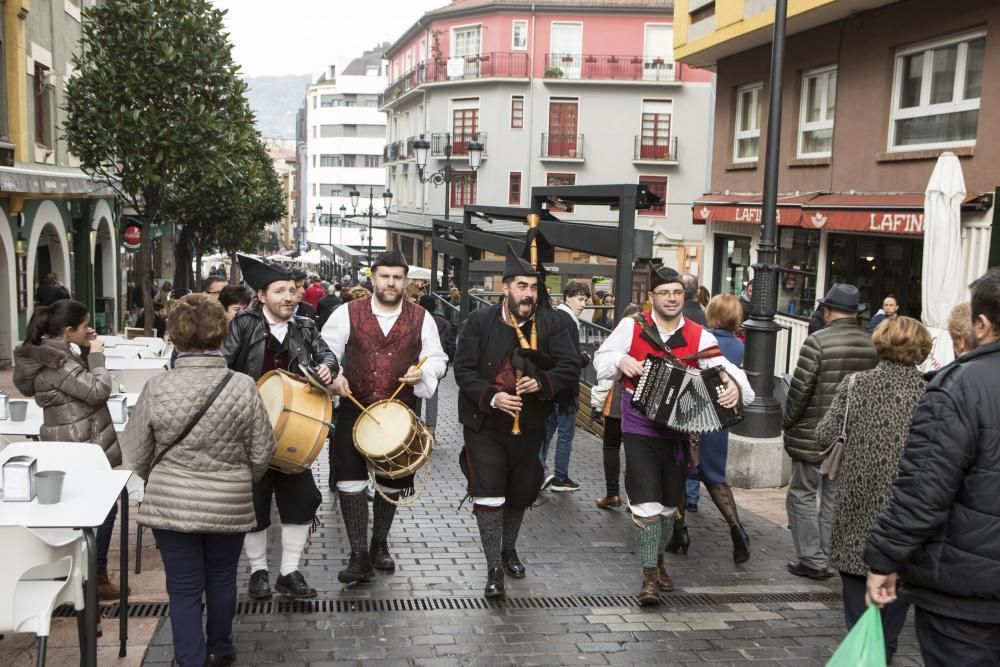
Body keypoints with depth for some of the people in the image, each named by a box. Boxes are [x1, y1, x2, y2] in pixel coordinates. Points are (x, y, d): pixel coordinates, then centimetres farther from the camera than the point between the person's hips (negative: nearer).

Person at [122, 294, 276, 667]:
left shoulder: (157, 388, -12)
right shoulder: (243, 387, -12)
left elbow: (136, 455, -1)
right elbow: (262, 454, -5)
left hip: (171, 505, -1)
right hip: (230, 506, 1)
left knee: (184, 588, 10)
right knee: (222, 580, 21)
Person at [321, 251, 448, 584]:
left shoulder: (421, 318, 3)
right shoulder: (348, 313, -1)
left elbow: (437, 359, 8)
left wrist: (423, 372, -13)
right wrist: (333, 376, -16)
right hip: (354, 410, -1)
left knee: (391, 484, 13)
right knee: (350, 481, -8)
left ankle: (379, 545, 35)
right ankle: (359, 556, 1)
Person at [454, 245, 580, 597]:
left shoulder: (551, 323, -3)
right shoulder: (479, 321, -7)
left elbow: (571, 367, -7)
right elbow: (464, 369, -10)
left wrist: (542, 382, -25)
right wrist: (491, 396, -25)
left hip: (529, 426, 3)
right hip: (485, 425, -3)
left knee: (520, 494, 18)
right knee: (488, 495, -7)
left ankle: (509, 549, 43)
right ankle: (494, 569, 4)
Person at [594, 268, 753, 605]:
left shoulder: (698, 336, -3)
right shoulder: (632, 327, -4)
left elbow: (723, 368, -14)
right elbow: (601, 358, 5)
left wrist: (734, 385, -36)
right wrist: (620, 360, -16)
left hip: (677, 432, 3)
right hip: (639, 429, -3)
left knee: (669, 503, 16)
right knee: (646, 501, -11)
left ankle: (657, 560, 40)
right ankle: (649, 577, 1)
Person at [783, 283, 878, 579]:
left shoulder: (818, 341, -15)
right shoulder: (872, 344, 0)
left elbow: (799, 389, -15)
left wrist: (788, 421, 0)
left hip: (813, 436, -5)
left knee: (803, 494, 7)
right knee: (834, 498, 13)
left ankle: (812, 559, 7)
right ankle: (827, 556, 21)